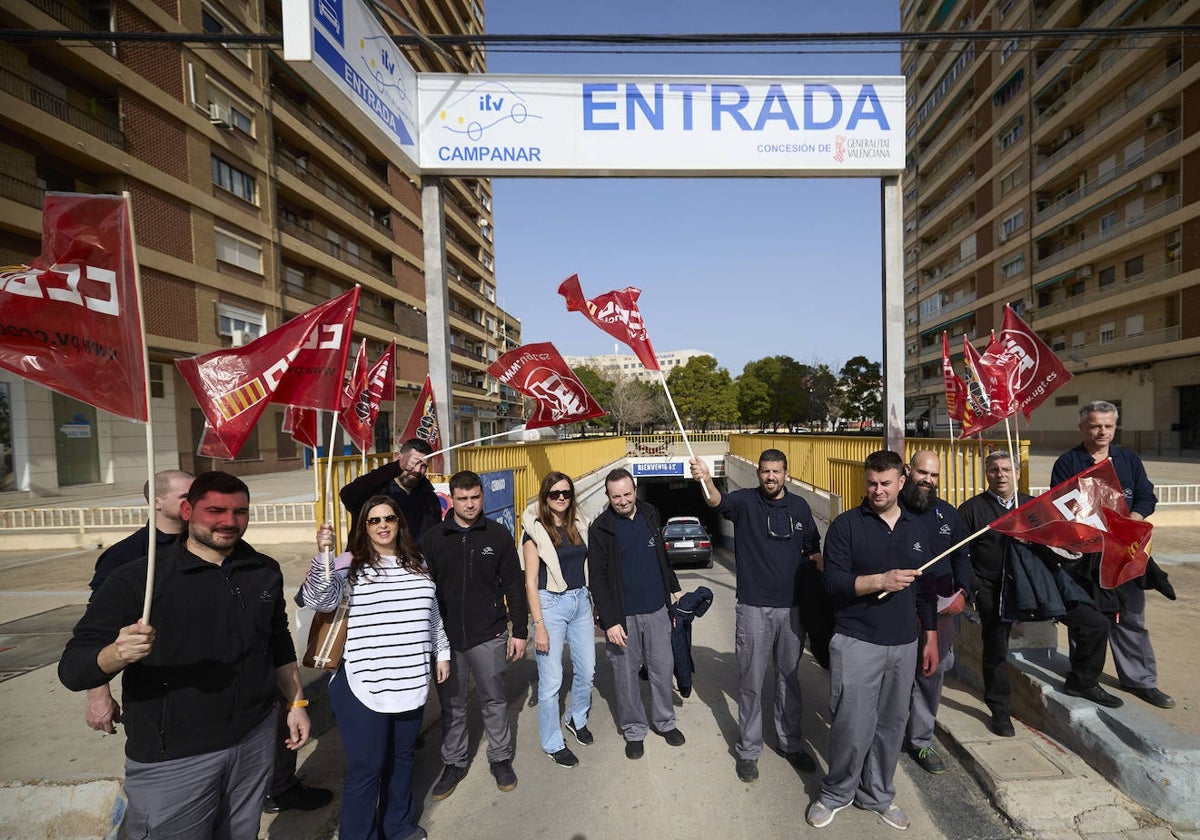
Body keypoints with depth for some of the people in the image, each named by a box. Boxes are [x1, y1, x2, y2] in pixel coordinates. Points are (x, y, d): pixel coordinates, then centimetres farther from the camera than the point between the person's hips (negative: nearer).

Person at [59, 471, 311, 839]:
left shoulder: (265, 571, 0)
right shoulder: (136, 579, -13)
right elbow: (72, 668, -15)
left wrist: (296, 702, 11)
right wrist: (118, 653, -35)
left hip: (255, 741, 4)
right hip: (171, 760, -4)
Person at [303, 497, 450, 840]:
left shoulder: (418, 564, 6)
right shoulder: (351, 563, -7)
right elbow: (319, 601, -23)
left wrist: (441, 653, 16)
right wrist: (322, 554, -35)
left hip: (410, 681, 5)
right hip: (363, 684, -5)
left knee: (402, 757, 20)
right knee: (366, 767, 5)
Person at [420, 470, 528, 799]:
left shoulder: (498, 535, -4)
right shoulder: (432, 538, -2)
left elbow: (514, 586, 0)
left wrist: (519, 631, -1)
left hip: (488, 636, -1)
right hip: (446, 637, 1)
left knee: (494, 700, 13)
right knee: (452, 705, 15)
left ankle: (500, 758, 33)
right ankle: (454, 763, 35)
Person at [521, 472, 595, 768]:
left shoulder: (579, 525, 5)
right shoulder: (535, 530, -10)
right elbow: (530, 582, -10)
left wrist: (595, 604, 11)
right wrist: (539, 626, -13)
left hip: (581, 601, 6)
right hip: (550, 604, -5)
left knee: (587, 670, 15)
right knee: (551, 680, 3)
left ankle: (577, 719, 43)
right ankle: (553, 743, 25)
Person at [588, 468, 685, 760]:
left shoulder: (651, 515, 2)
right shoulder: (600, 528, -11)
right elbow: (598, 579, -11)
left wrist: (674, 588, 16)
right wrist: (610, 621, -14)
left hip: (657, 610, 4)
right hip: (623, 615, -4)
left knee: (662, 668, 14)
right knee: (627, 675, 9)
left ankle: (665, 722, 36)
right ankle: (634, 731, 29)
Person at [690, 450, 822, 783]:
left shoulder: (800, 506, 4)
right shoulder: (746, 501, -9)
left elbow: (813, 549, 16)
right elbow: (719, 501, -31)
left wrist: (817, 559, -7)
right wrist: (706, 480, -52)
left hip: (792, 607, 3)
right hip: (754, 608, -3)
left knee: (790, 678, 19)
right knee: (751, 683, 8)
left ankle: (792, 743, 37)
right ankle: (747, 750, 26)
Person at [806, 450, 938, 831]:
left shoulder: (916, 528, 9)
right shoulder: (846, 525, -6)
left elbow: (925, 588, 15)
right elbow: (833, 582, -12)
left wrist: (930, 637, 14)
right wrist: (881, 580, -21)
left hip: (904, 644, 4)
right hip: (857, 642, -4)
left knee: (892, 724, 12)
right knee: (853, 726, -1)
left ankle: (878, 794, 33)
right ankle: (835, 794, 23)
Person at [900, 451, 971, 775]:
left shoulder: (948, 514, 9)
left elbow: (962, 557, 15)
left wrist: (961, 592, 2)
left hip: (941, 610, 5)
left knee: (932, 675, 13)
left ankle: (921, 741, 29)